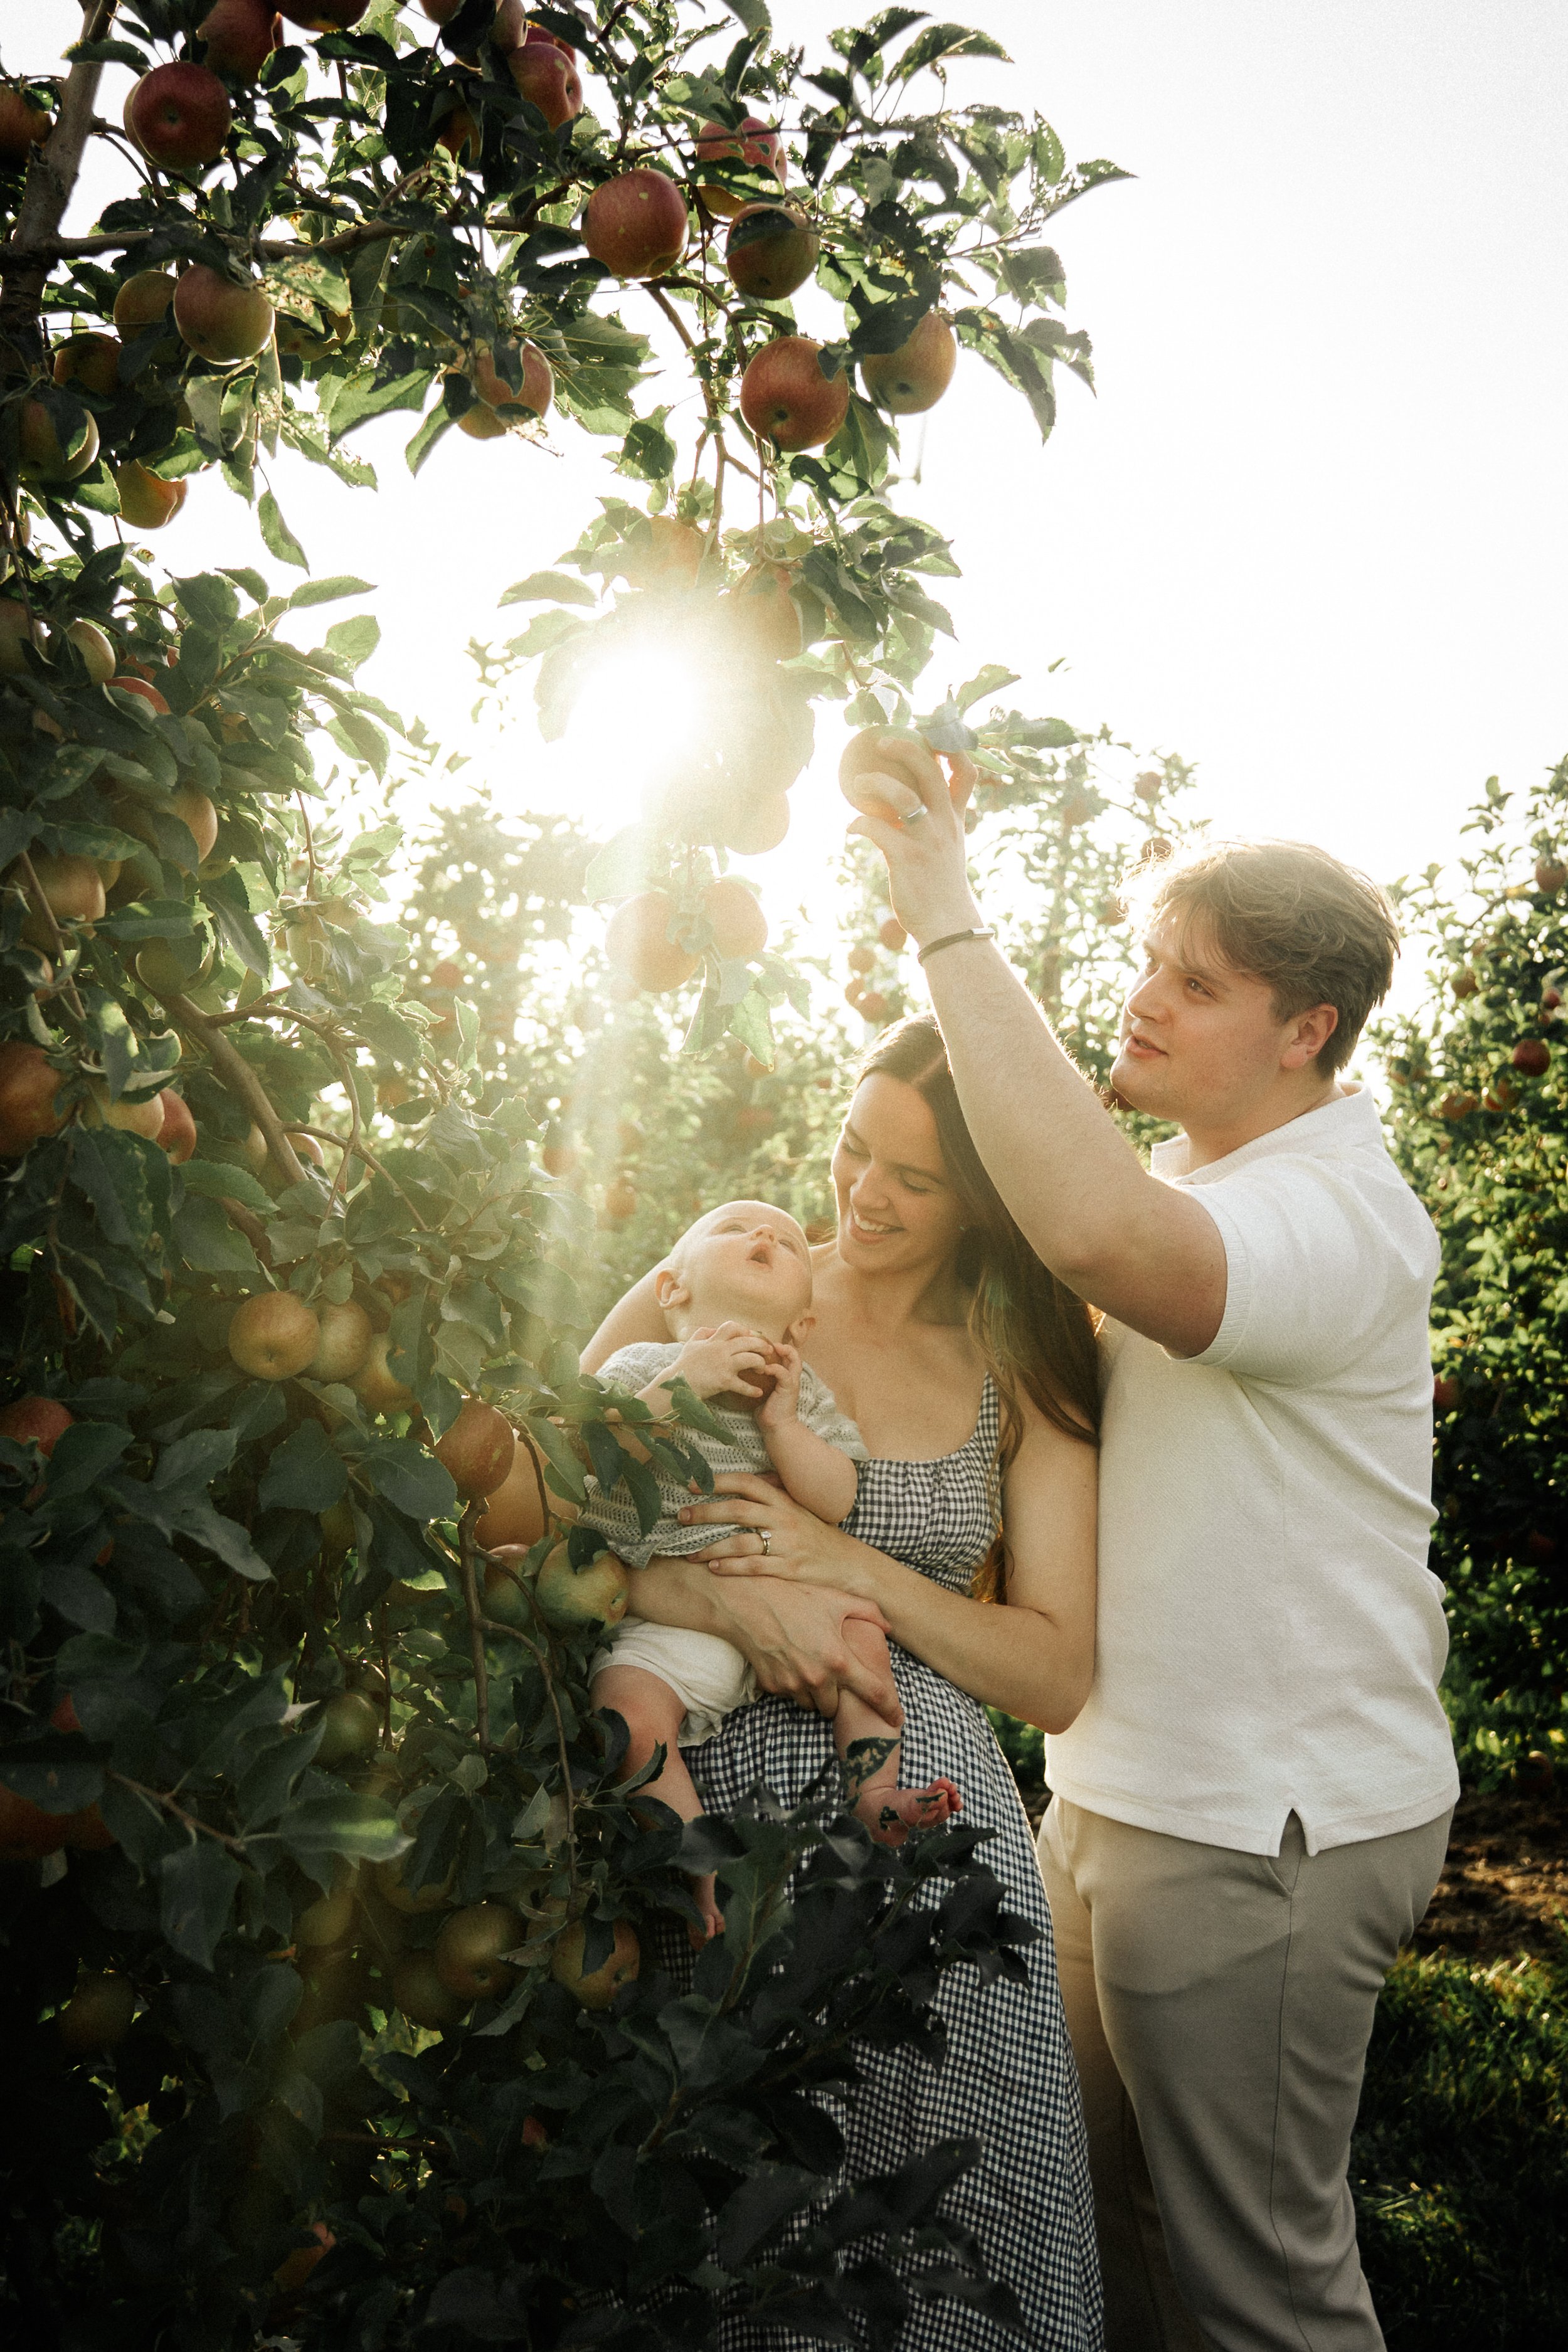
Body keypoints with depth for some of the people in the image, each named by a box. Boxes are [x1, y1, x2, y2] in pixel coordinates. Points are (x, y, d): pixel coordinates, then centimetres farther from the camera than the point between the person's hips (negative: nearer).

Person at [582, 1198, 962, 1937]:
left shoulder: (803, 1390, 9)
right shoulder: (641, 1368, 0)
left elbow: (835, 1503, -4)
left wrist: (781, 1419, -16)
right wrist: (679, 1386, -22)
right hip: (659, 1622, -3)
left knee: (859, 1623, -16)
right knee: (630, 1711, -27)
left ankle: (876, 1793, -3)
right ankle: (701, 1872, -14)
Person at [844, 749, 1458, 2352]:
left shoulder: (1337, 1214, -23)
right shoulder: (1196, 1180, 10)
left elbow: (1096, 1230, -43)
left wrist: (948, 920, -36)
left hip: (1264, 1828, -9)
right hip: (1128, 1788, 9)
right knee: (1104, 2213, 22)